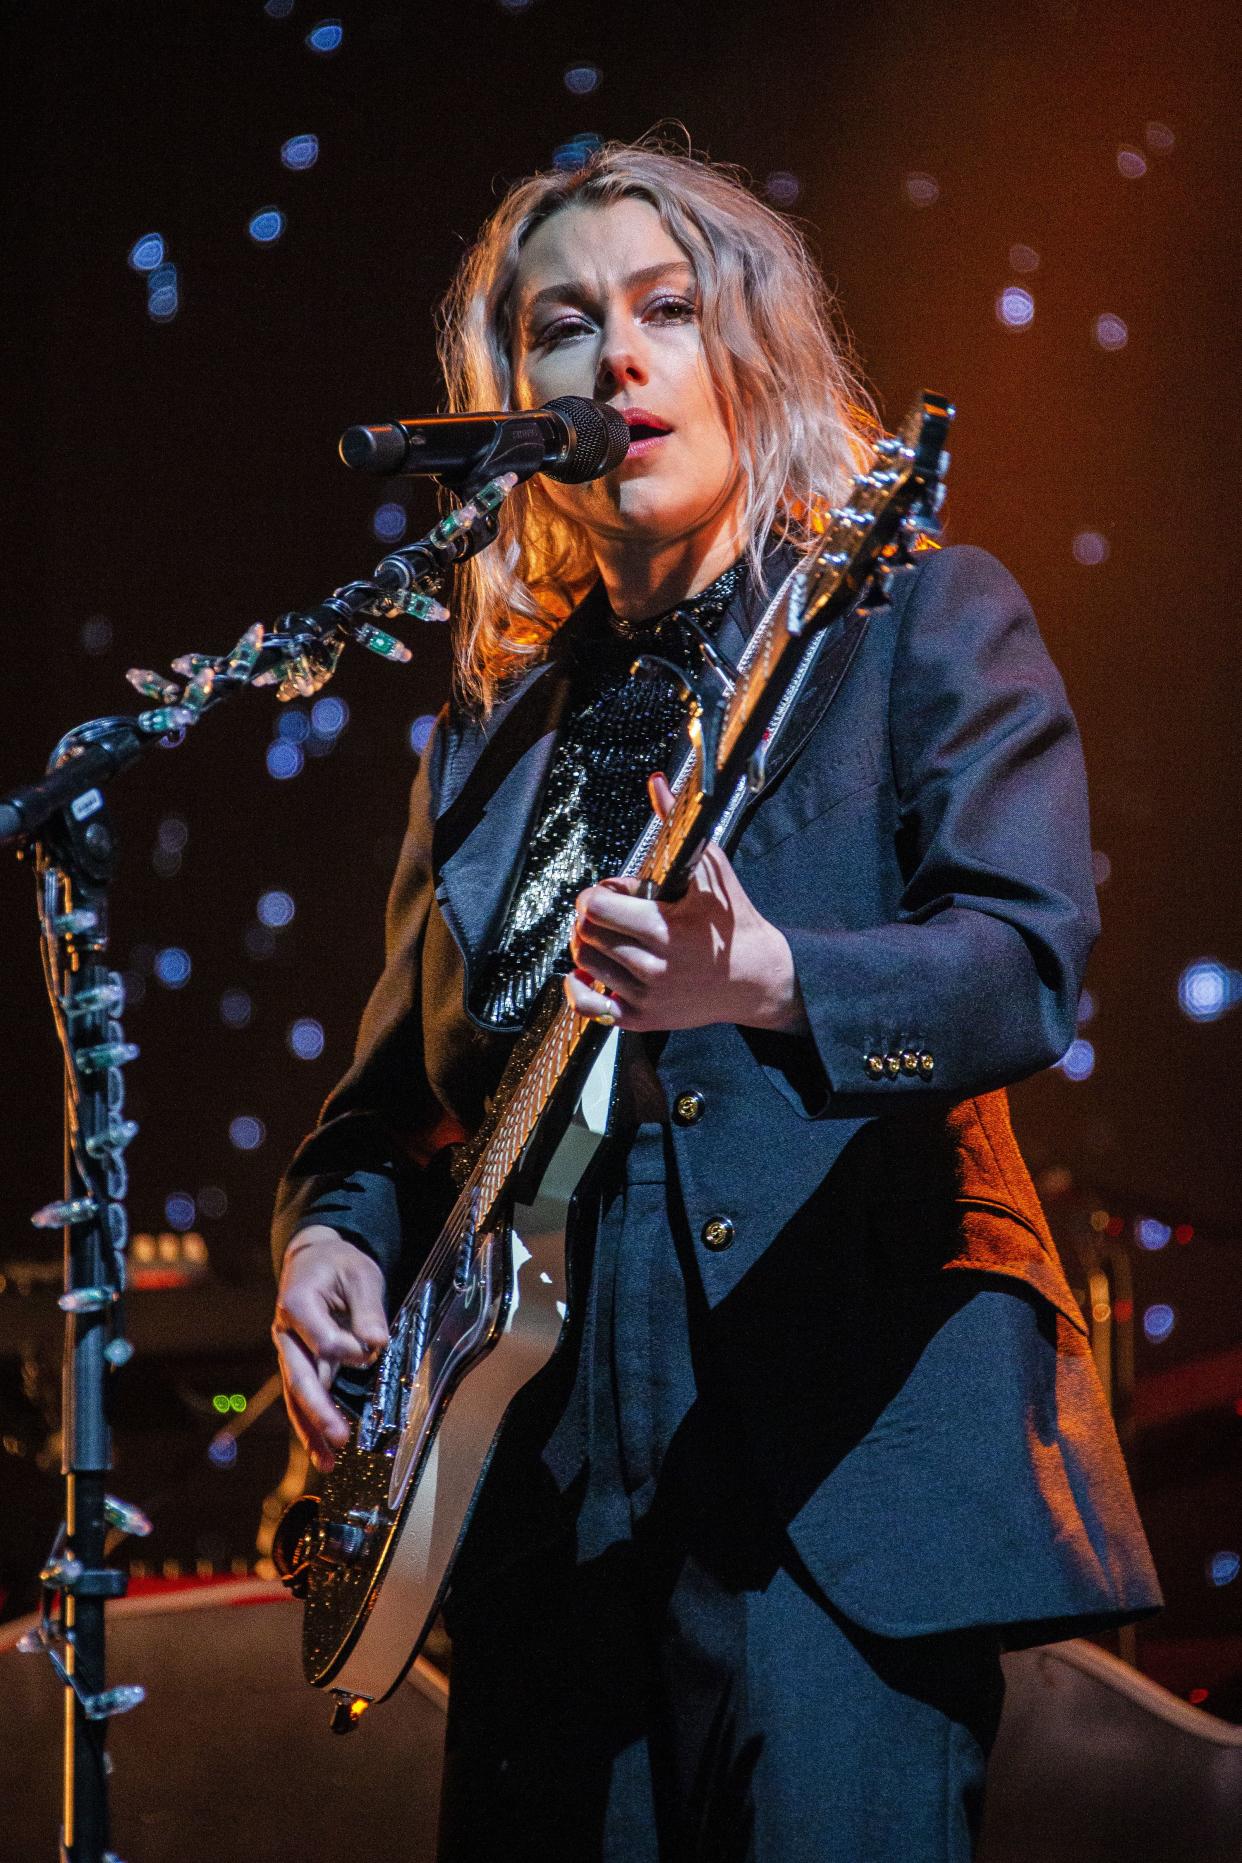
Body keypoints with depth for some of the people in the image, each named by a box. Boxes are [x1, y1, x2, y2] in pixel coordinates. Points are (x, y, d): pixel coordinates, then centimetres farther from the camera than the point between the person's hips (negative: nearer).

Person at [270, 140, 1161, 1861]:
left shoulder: (922, 622, 4)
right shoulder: (495, 734, 19)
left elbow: (1032, 963, -12)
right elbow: (387, 1102, 24)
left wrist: (764, 981, -31)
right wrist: (330, 1236, 2)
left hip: (846, 1439, -5)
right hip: (544, 1474, 5)